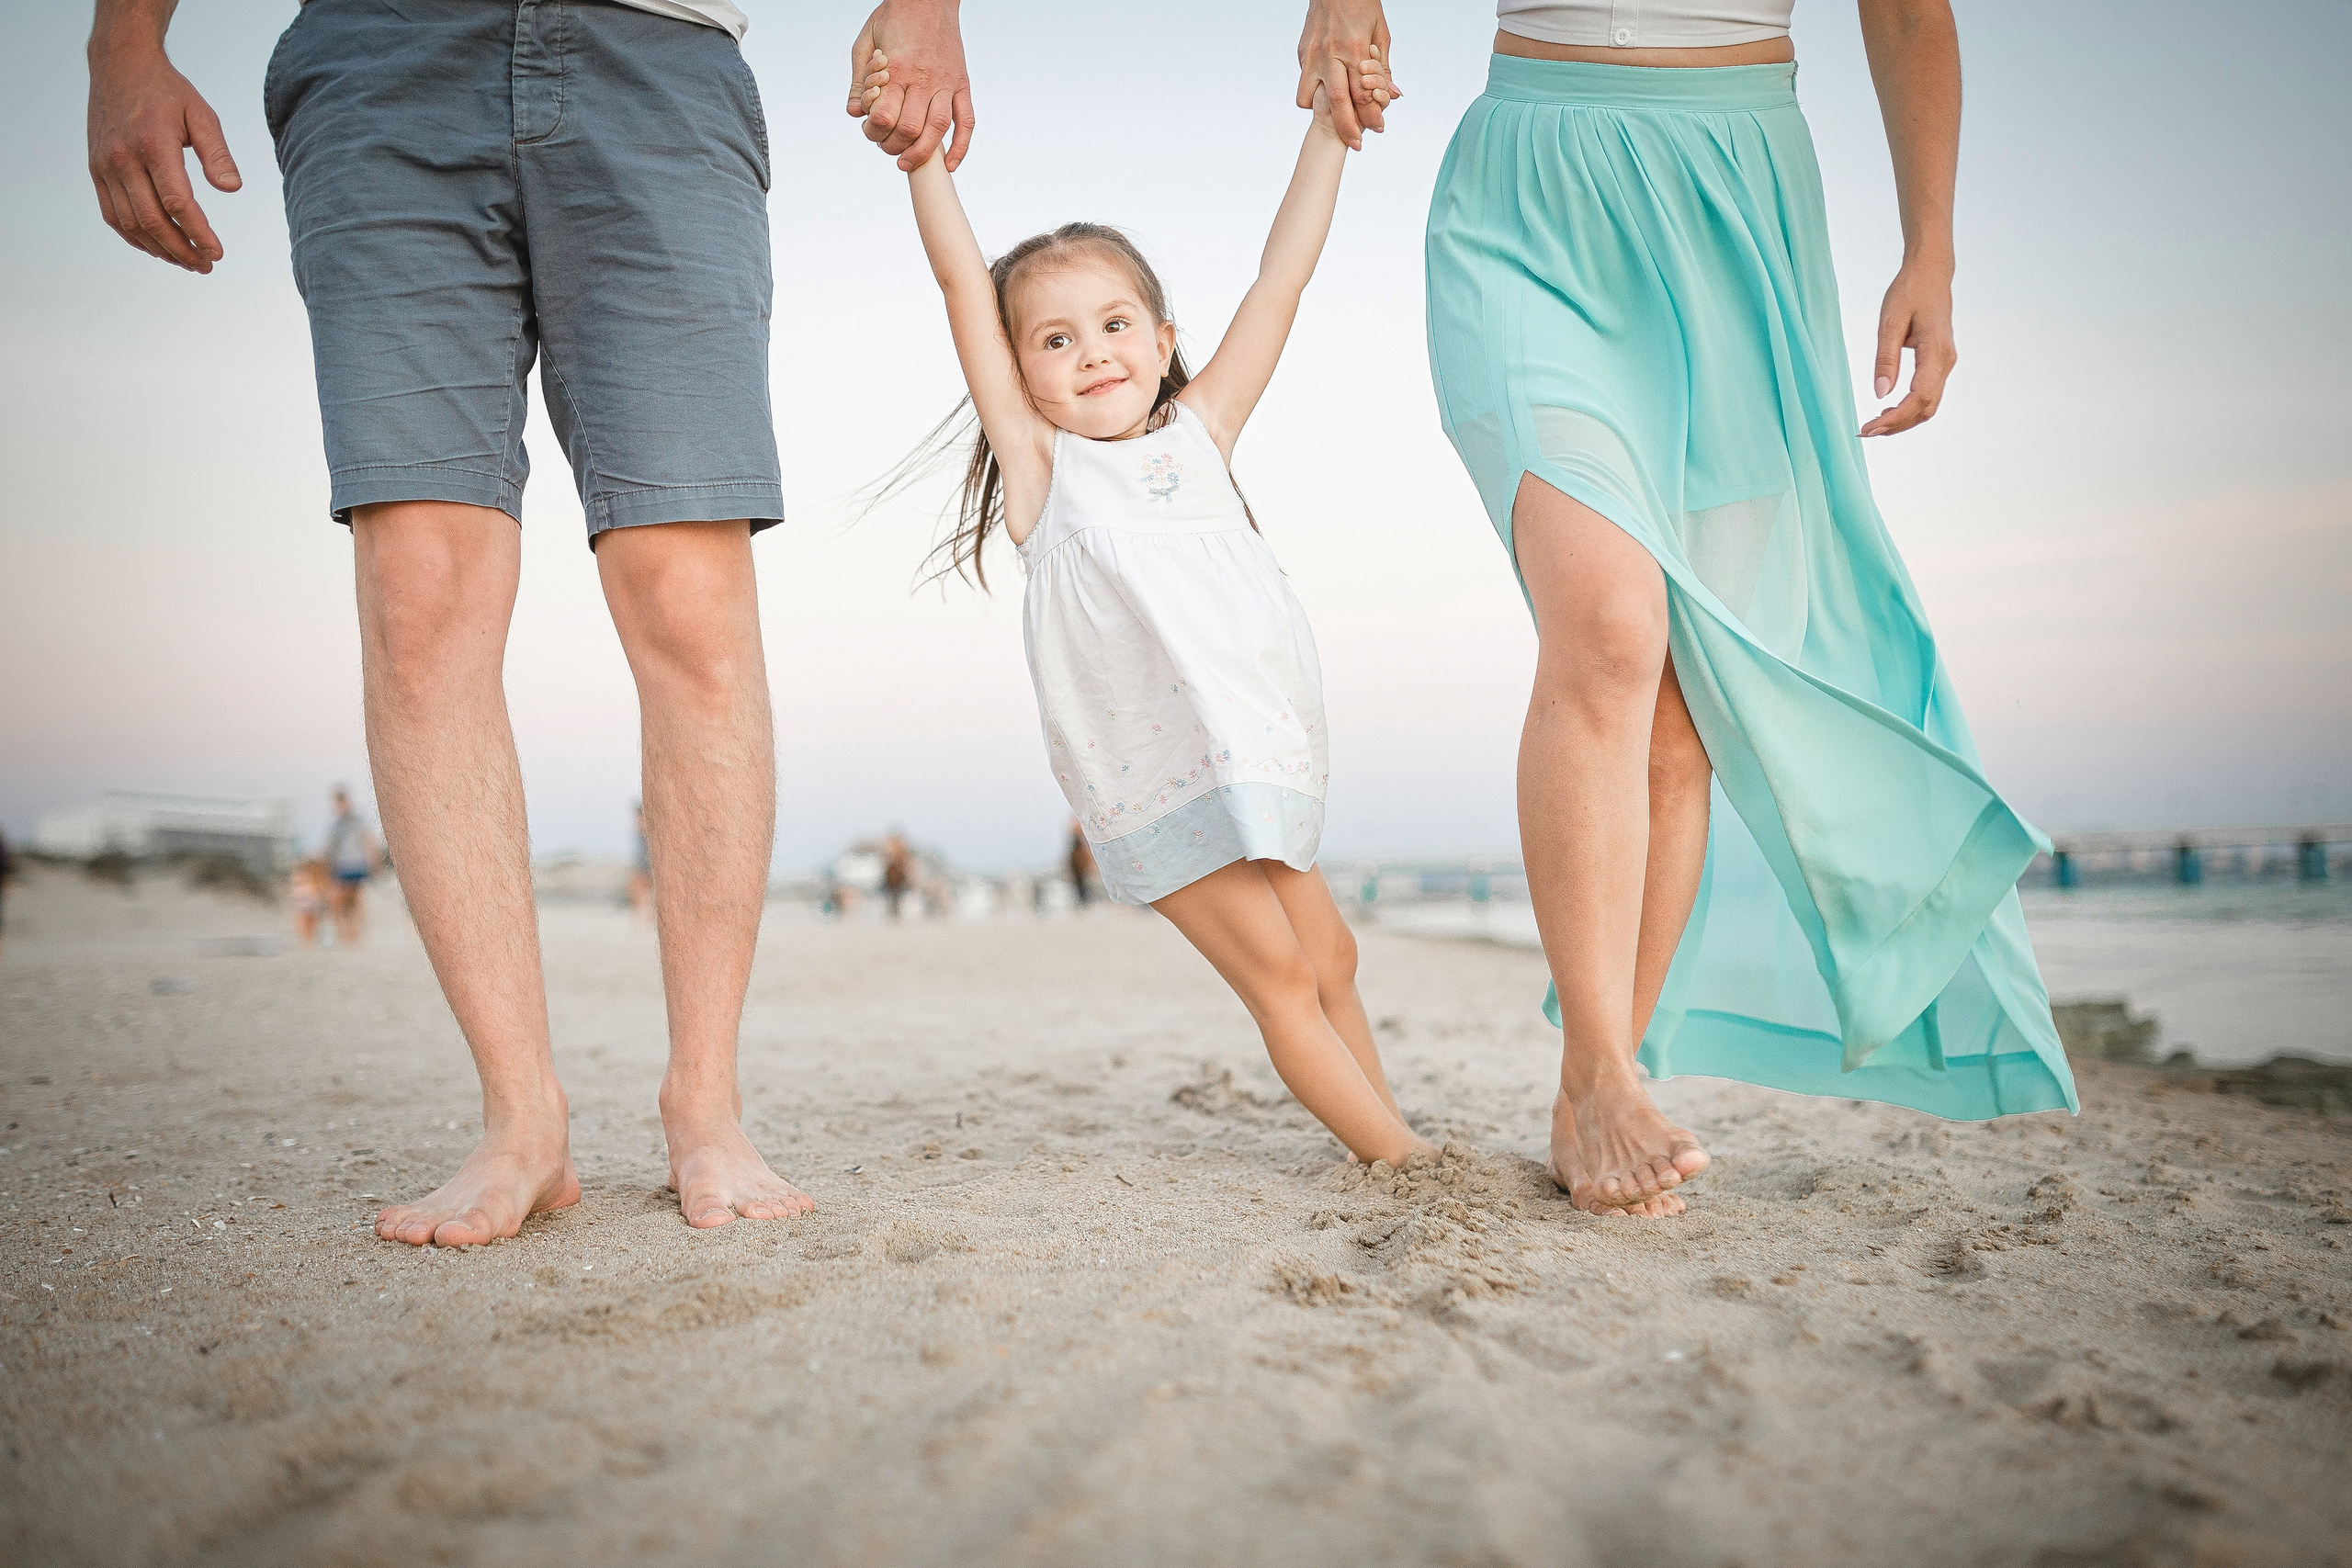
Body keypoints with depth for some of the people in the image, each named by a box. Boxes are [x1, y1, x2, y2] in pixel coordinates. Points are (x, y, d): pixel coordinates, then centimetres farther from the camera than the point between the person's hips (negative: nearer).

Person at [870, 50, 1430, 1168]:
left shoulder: (1198, 432, 11)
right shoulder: (1040, 466, 2)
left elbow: (1282, 275, 10)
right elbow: (964, 284, -2)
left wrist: (1333, 127, 10)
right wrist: (922, 149, -8)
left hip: (1267, 759, 4)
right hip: (1149, 785, -4)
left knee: (1329, 960, 14)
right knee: (1278, 974, -4)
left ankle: (1394, 1139, 29)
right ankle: (1401, 1155, 6)